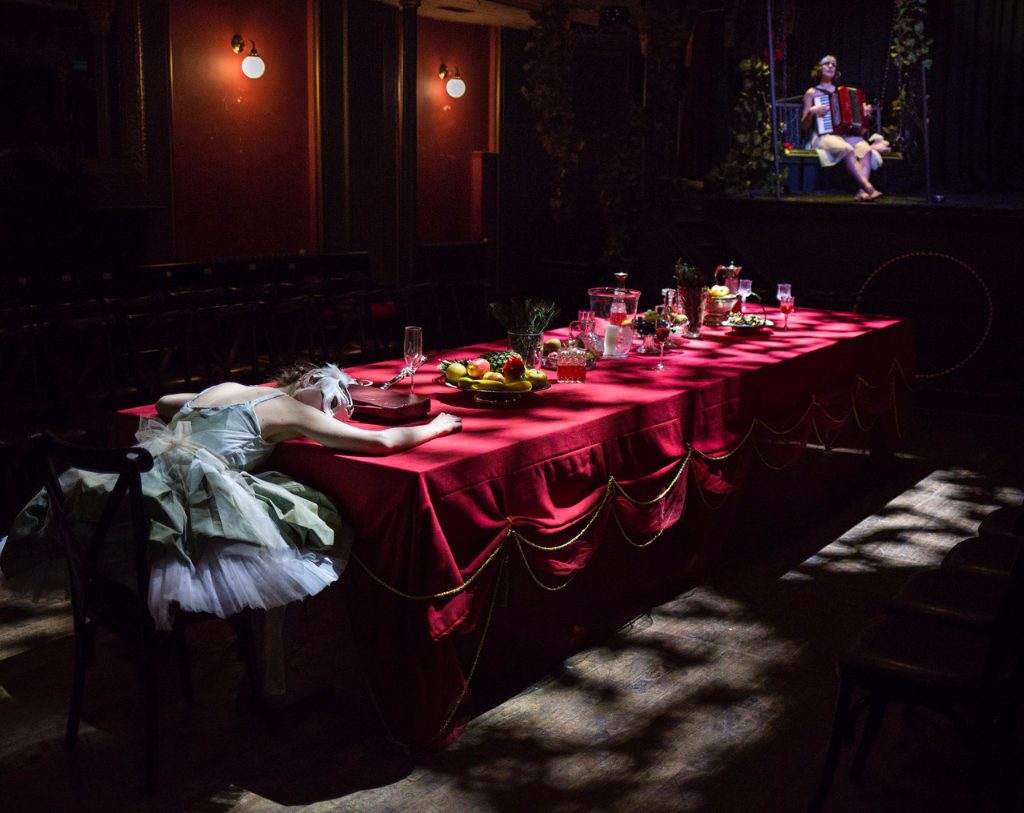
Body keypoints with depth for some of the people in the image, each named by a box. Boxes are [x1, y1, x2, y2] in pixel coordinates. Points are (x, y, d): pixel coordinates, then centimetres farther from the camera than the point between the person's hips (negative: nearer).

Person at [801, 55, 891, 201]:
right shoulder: (812, 93, 11)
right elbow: (803, 126, 5)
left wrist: (864, 114, 9)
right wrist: (812, 111, -13)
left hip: (846, 134, 4)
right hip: (824, 136, -4)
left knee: (866, 149, -31)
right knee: (847, 150, -38)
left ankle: (862, 191, -45)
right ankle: (869, 188, -46)